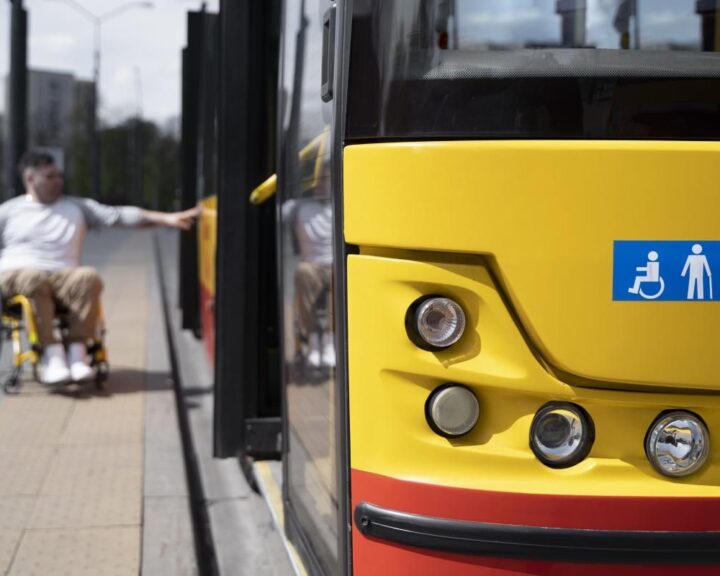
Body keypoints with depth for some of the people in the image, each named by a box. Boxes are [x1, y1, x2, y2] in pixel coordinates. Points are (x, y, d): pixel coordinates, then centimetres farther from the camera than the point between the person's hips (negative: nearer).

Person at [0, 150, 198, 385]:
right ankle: (52, 351, -37)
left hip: (64, 277, 2)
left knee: (88, 277, -33)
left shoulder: (76, 207, 19)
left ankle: (77, 349, -33)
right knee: (35, 280, -39)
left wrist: (166, 218, 0)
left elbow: (118, 215, 10)